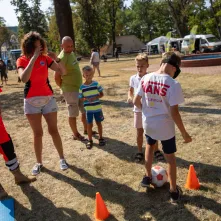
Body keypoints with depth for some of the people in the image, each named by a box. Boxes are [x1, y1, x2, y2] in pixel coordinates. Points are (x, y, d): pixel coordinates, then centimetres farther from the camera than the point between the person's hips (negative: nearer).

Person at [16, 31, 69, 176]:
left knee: (53, 130, 5)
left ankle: (62, 158, 19)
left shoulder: (45, 58, 1)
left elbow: (63, 71, -1)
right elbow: (24, 78, -25)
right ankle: (39, 163, 19)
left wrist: (56, 59, -19)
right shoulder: (22, 60, -6)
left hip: (48, 98, 1)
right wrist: (34, 58, -25)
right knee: (38, 133, 4)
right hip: (31, 101, -1)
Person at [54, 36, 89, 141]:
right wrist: (63, 88, -7)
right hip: (70, 90, -9)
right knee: (73, 113, 5)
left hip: (79, 88, 9)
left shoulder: (72, 53, 7)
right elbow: (57, 77, -20)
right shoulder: (62, 58, -20)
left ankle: (86, 129, 35)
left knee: (86, 110, 18)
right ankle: (76, 134, 20)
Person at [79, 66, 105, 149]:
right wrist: (86, 99, -21)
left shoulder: (96, 84, -5)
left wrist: (96, 97, -18)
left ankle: (101, 138, 29)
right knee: (89, 124, 7)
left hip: (97, 108, 1)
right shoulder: (82, 87, -5)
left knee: (99, 123, 14)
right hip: (88, 109, 0)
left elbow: (101, 94, 0)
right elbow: (81, 98, -1)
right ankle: (90, 140, 21)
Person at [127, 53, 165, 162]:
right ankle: (140, 152, 29)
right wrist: (130, 97, -9)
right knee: (139, 132, 12)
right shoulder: (133, 78, -3)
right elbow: (130, 90, 11)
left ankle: (156, 151, 30)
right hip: (138, 109, 2)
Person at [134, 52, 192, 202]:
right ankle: (174, 191, 28)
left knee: (150, 146, 33)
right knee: (170, 157, 15)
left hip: (148, 123, 4)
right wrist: (184, 133, -11)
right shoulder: (173, 84, -21)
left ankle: (148, 177, 44)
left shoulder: (145, 79, -6)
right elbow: (174, 113, -22)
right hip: (165, 125, -4)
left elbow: (136, 102, 0)